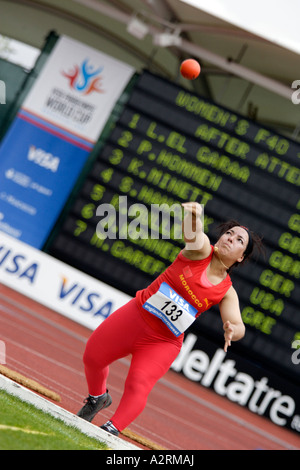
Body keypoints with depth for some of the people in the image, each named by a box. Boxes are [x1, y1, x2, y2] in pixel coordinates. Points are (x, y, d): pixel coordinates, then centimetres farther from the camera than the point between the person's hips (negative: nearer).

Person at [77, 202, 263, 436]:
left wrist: (232, 331, -40)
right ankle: (98, 398, 40)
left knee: (138, 387, -20)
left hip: (164, 343, -1)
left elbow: (239, 326, -15)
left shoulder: (227, 292, -5)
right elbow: (192, 234, -30)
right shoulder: (201, 249, -8)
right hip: (134, 316, 1)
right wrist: (193, 215, -54)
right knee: (92, 357, 12)